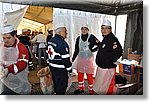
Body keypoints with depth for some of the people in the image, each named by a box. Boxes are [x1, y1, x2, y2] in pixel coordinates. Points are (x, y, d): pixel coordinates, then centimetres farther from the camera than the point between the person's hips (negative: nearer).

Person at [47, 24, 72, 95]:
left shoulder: (50, 41, 6)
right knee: (61, 87, 7)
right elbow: (65, 59, -22)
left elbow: (48, 53, 13)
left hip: (52, 67, 9)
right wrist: (69, 70, -12)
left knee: (56, 84, 25)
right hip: (61, 69, -9)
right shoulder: (62, 43, -23)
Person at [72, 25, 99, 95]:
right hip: (80, 59, 5)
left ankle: (91, 90, 19)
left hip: (89, 59, -4)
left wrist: (93, 50, -12)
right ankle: (81, 88, 33)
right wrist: (73, 58, 7)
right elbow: (76, 49, 10)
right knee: (80, 74, 14)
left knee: (90, 76, 2)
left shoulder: (91, 37, -9)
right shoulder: (78, 38, 5)